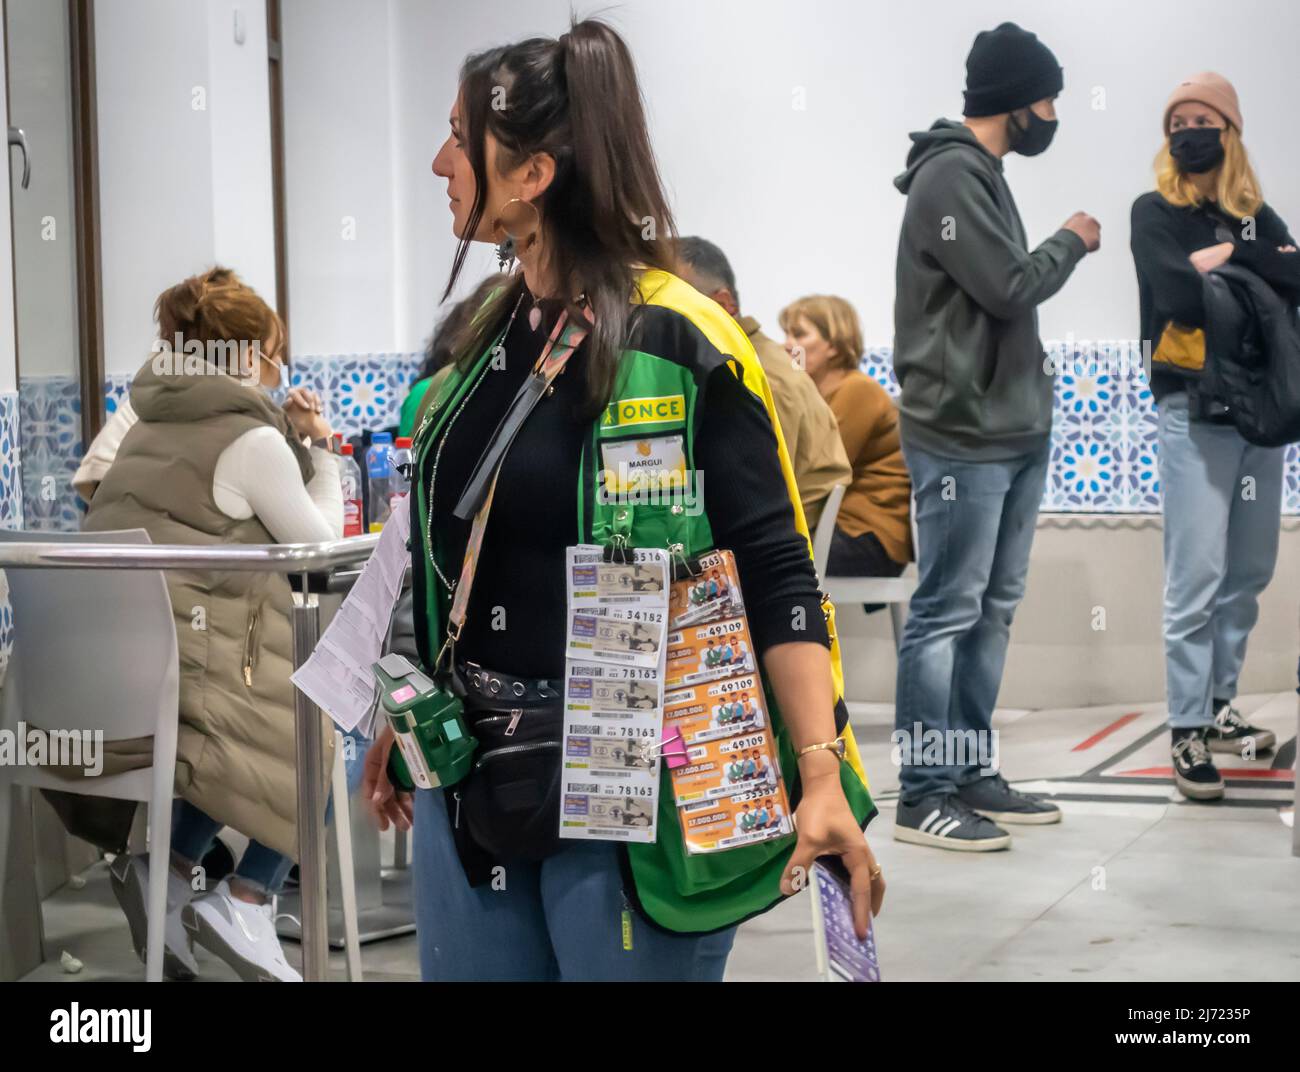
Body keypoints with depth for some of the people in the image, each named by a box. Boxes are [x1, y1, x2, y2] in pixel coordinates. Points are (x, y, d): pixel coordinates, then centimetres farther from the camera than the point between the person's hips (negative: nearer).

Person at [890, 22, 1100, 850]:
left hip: (1014, 431, 10)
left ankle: (970, 774, 18)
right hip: (964, 437, -10)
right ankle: (924, 796, -1)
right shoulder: (951, 175, -13)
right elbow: (1007, 287, -19)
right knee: (947, 612, -6)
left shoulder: (983, 176, 18)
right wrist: (1072, 242, -1)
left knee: (993, 609, 11)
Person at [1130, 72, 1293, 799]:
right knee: (1197, 577, -9)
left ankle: (1218, 710, 20)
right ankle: (1188, 733, -6)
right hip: (1194, 409, -5)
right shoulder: (1156, 213, 1)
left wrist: (1232, 256, -12)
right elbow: (1180, 296, -16)